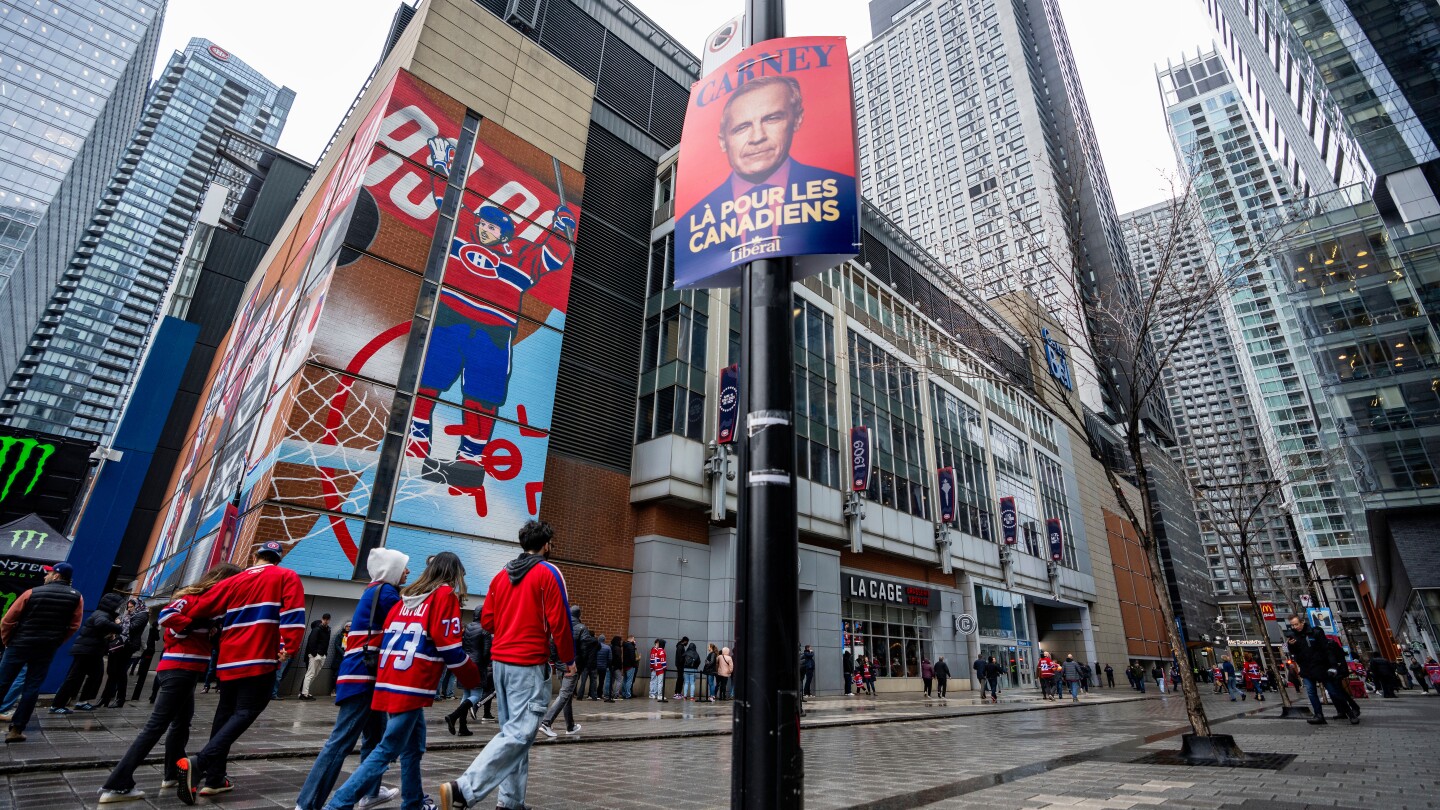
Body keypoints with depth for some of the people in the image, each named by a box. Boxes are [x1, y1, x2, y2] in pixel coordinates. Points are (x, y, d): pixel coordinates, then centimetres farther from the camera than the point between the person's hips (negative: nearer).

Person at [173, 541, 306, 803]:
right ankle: (199, 762, -20)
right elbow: (293, 614, -14)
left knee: (225, 713, 17)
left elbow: (200, 606, 4)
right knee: (245, 713, -1)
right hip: (260, 660, -5)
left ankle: (214, 779, 20)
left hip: (229, 660, 5)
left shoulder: (235, 581, 11)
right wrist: (289, 647, -13)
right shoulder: (287, 577, -1)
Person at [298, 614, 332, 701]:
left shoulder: (328, 630, 14)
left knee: (315, 675, 10)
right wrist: (313, 653, -20)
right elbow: (311, 642, -17)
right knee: (310, 674, -6)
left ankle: (304, 691, 18)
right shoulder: (317, 629, -10)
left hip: (322, 656, 8)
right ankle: (304, 694, -4)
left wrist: (325, 653, 9)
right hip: (315, 655, -8)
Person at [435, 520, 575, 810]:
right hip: (529, 665, -8)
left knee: (512, 731, 15)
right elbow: (559, 622, -12)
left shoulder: (501, 575, 10)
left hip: (500, 661, 8)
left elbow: (487, 621, 11)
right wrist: (568, 660, 0)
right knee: (519, 734, -7)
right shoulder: (549, 573, -9)